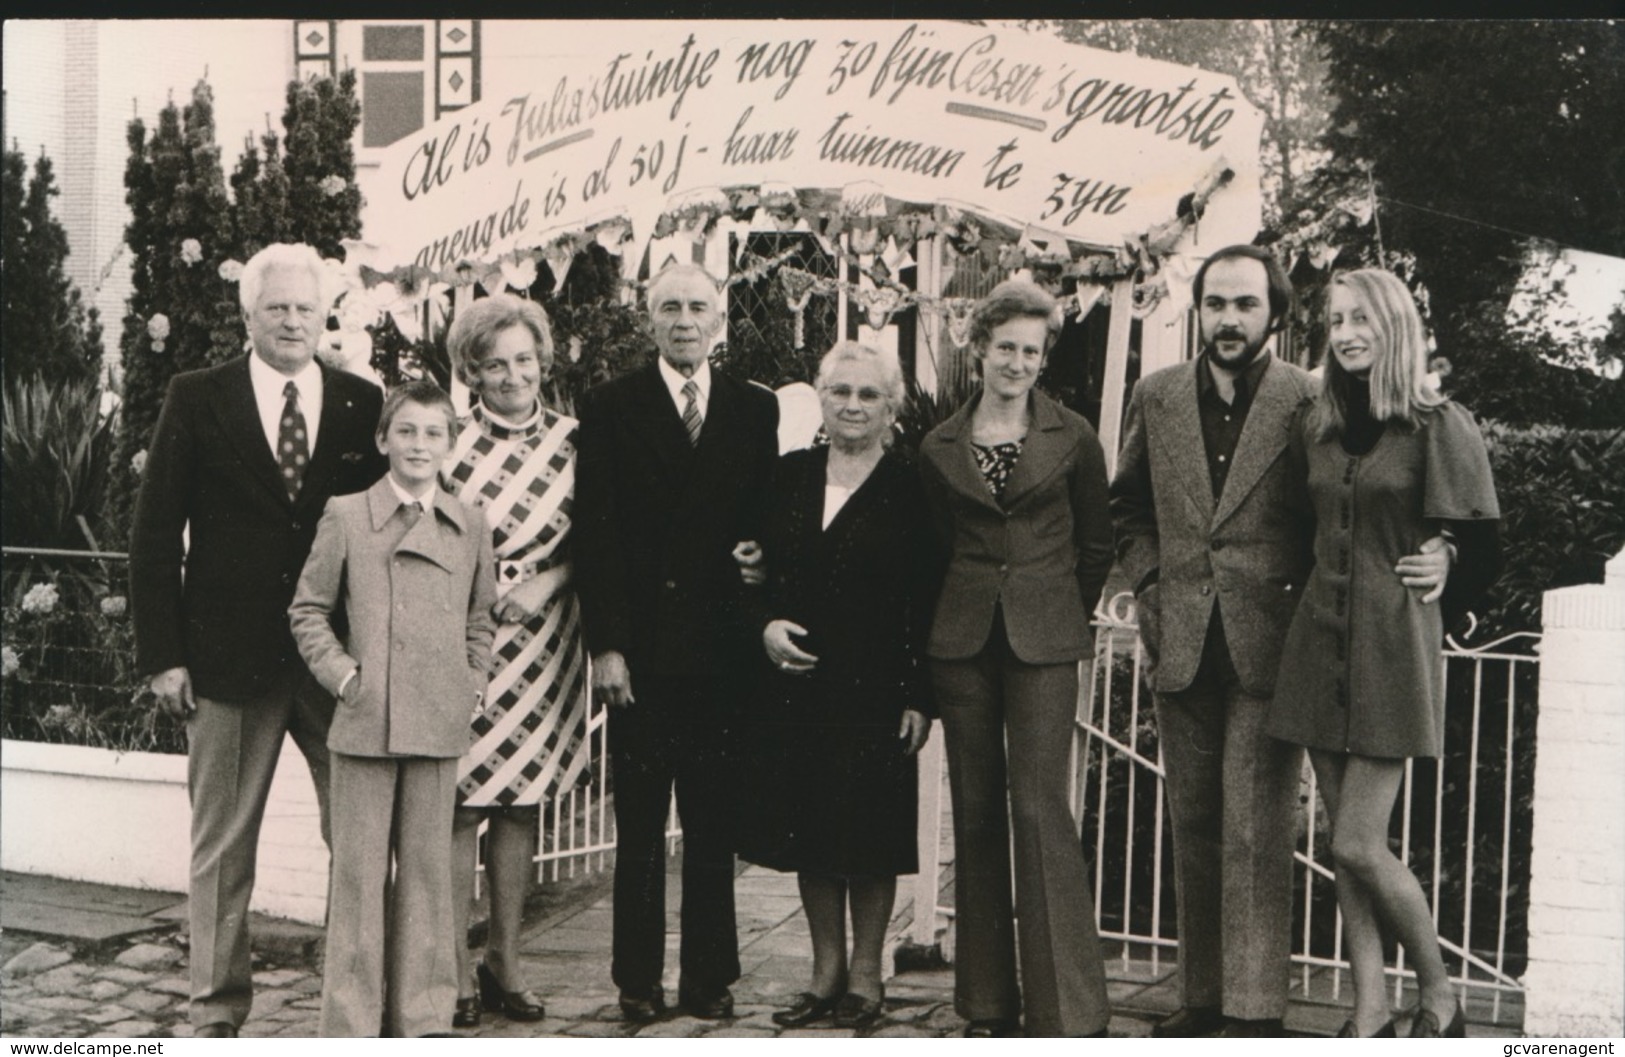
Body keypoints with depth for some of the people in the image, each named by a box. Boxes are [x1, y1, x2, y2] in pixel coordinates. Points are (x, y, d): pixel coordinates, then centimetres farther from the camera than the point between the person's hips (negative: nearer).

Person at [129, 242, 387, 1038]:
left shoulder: (364, 405, 7)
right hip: (229, 658, -1)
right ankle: (217, 1009, 17)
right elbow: (155, 534, 2)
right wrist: (162, 654, -4)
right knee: (221, 844, 7)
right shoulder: (197, 400, 3)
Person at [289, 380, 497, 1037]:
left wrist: (473, 680, 9)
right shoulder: (346, 518, 1)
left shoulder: (469, 528, 9)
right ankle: (351, 1021, 11)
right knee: (359, 870, 2)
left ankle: (420, 1013, 18)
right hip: (365, 720, -2)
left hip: (440, 723, 2)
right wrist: (340, 672, -5)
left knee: (427, 868, 8)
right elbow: (307, 610, 6)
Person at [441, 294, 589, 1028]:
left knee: (524, 802, 8)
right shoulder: (449, 440, -2)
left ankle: (505, 963, 18)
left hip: (544, 646, 3)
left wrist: (547, 582, -8)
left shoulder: (571, 440, 6)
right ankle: (454, 971, 5)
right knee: (460, 805, -4)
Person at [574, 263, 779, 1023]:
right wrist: (604, 643, -9)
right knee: (639, 824, 5)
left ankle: (709, 976, 16)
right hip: (641, 645, -2)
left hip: (722, 647, 2)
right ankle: (638, 980, 13)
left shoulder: (755, 410, 11)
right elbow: (595, 533, -2)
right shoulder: (611, 408, 3)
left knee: (714, 823, 6)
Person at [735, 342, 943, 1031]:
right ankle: (826, 971, 21)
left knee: (869, 829, 1)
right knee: (808, 826, 8)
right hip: (795, 682, 4)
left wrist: (919, 697, -10)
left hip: (874, 685, -4)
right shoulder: (788, 477, 9)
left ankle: (864, 975, 15)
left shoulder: (910, 488, -2)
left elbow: (928, 604, -5)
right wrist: (765, 624, -6)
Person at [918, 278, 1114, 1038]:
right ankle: (988, 1002, 17)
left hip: (1044, 643, -3)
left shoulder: (1072, 439, 2)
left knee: (1039, 809, -10)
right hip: (962, 641, 3)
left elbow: (1096, 546, 10)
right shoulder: (939, 448, 7)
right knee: (975, 816, 6)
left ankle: (1070, 1010, -3)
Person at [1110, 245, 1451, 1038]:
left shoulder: (1310, 402, -5)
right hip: (1181, 647, 5)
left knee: (1256, 837, -5)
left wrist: (1430, 557, -14)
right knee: (1195, 831, 11)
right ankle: (1203, 996, 21)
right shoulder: (1157, 398, 8)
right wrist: (1151, 587, 8)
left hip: (1268, 648, -4)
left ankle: (1253, 1011, 1)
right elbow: (1127, 508, 19)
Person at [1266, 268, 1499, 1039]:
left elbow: (1478, 555, -3)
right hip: (1320, 640, 6)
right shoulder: (1319, 427, 10)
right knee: (1345, 843, 7)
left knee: (1359, 846, -8)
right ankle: (1370, 1011, 15)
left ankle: (1440, 997, 12)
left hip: (1392, 648, -6)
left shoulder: (1438, 426, -7)